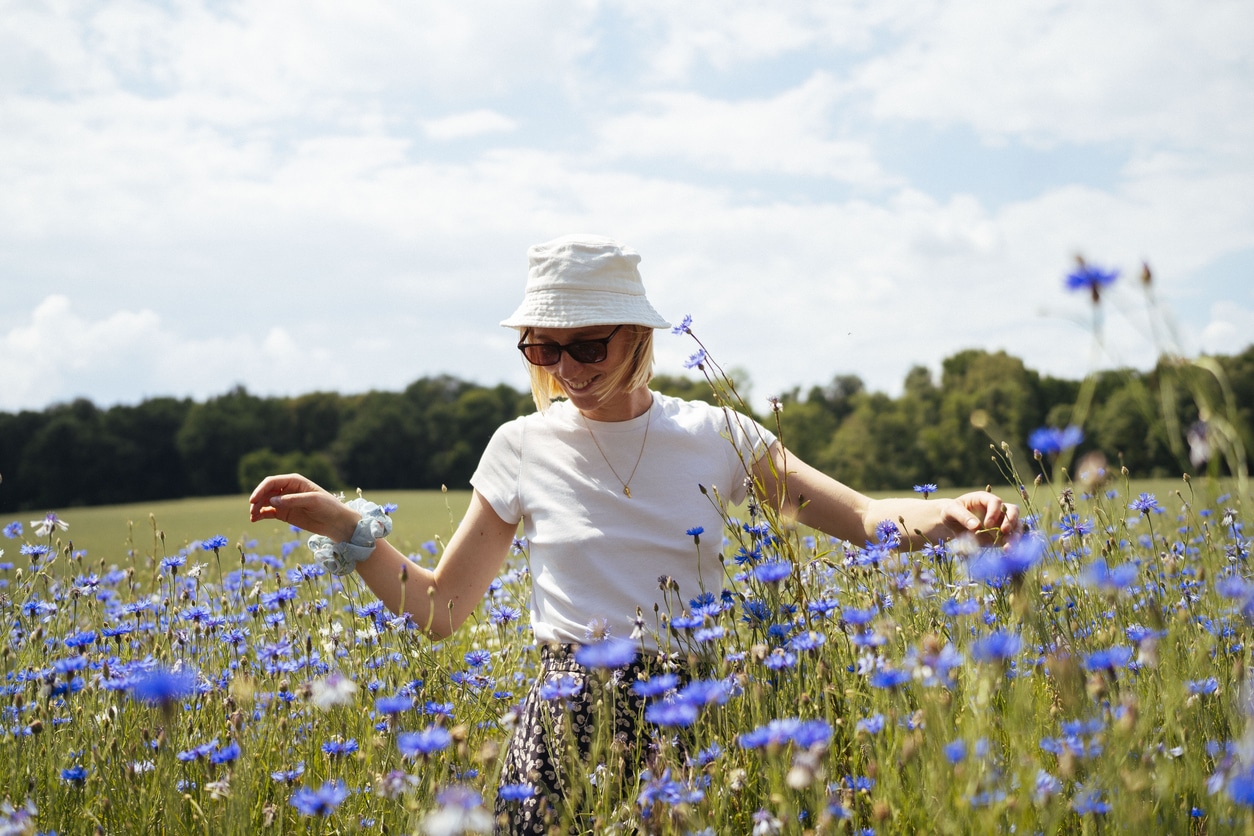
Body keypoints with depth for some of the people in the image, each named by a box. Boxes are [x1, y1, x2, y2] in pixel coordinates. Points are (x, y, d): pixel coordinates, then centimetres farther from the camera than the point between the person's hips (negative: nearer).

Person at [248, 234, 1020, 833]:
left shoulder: (715, 436, 0)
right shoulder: (523, 448, 1)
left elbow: (863, 517, -4)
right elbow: (439, 609, 5)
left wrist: (952, 513, -25)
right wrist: (346, 527, -8)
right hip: (567, 722, 0)